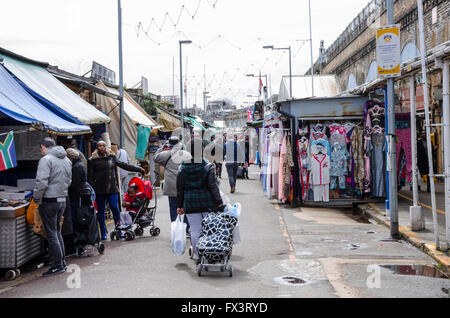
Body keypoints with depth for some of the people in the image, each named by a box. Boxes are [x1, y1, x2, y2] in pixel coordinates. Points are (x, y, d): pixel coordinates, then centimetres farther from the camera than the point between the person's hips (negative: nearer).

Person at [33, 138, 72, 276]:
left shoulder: (46, 159, -13)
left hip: (49, 201, -8)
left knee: (51, 234, -1)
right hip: (63, 200, 8)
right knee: (57, 231, 18)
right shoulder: (66, 160, 13)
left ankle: (58, 265, 2)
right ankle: (62, 261, 22)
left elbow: (42, 182, -20)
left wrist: (37, 199, -9)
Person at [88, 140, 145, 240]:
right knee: (101, 210, 5)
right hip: (99, 190, -1)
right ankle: (103, 232, 15)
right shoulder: (92, 160, 3)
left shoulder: (112, 157, 11)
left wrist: (139, 169, 15)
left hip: (112, 188, 1)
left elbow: (124, 165, 15)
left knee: (115, 208, -6)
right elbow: (90, 177, 2)